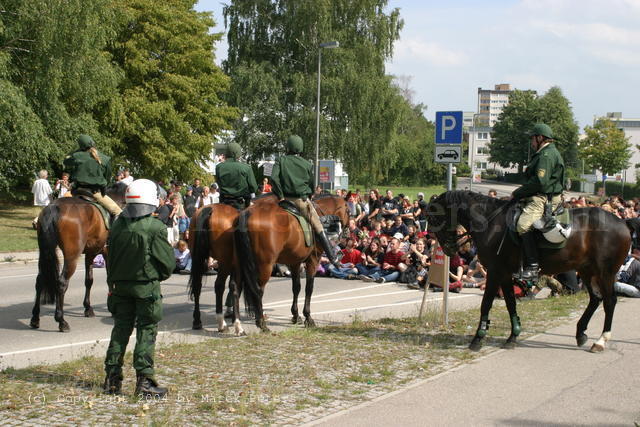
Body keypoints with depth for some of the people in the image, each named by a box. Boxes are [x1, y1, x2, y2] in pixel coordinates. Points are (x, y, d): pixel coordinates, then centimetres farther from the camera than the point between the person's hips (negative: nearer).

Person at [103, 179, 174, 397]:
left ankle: (112, 379, 16)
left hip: (120, 286, 5)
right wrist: (161, 275, 11)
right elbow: (168, 262, -10)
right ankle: (144, 379, 1)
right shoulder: (155, 228, -15)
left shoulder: (117, 226, 0)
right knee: (146, 331, 1)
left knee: (120, 329, 13)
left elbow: (110, 258, 8)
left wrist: (112, 282, 18)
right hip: (147, 287, -5)